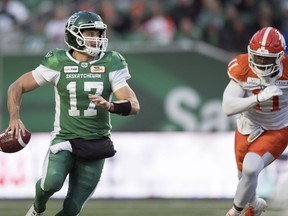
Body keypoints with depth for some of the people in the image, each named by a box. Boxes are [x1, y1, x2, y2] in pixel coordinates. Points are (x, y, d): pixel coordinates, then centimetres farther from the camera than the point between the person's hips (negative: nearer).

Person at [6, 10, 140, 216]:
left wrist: (110, 106, -29)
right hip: (65, 138, -1)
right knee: (52, 182, -28)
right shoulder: (57, 64, -5)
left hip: (97, 143, 2)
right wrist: (15, 118, -14)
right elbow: (17, 87, 2)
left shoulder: (110, 64, -3)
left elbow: (134, 105, -9)